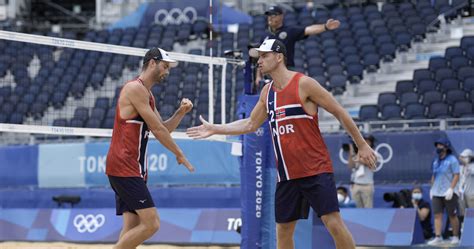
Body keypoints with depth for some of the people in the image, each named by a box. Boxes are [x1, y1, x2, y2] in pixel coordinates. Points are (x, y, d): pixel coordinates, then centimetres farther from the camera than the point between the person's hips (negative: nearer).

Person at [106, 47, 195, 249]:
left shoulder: (147, 94, 19)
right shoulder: (135, 88, -12)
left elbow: (163, 129, 22)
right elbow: (157, 129, -13)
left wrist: (181, 112, 5)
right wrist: (179, 155, -4)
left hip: (133, 170, 10)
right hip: (124, 168, -10)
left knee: (132, 227, 6)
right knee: (151, 223, -14)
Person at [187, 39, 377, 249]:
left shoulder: (303, 84, -9)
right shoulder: (267, 92, 12)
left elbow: (339, 112, -6)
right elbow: (250, 124, 23)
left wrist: (362, 146, -6)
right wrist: (214, 129, 17)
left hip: (316, 170, -7)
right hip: (287, 175, 7)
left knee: (333, 222, -14)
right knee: (283, 229, 8)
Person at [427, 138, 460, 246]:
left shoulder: (452, 160, -7)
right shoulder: (436, 160, 14)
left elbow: (456, 176, -11)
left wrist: (451, 189, -19)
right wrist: (431, 189, 15)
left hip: (449, 193, -6)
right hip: (437, 193, 6)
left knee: (452, 215, 1)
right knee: (437, 215, -3)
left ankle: (455, 237, 12)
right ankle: (438, 237, -6)